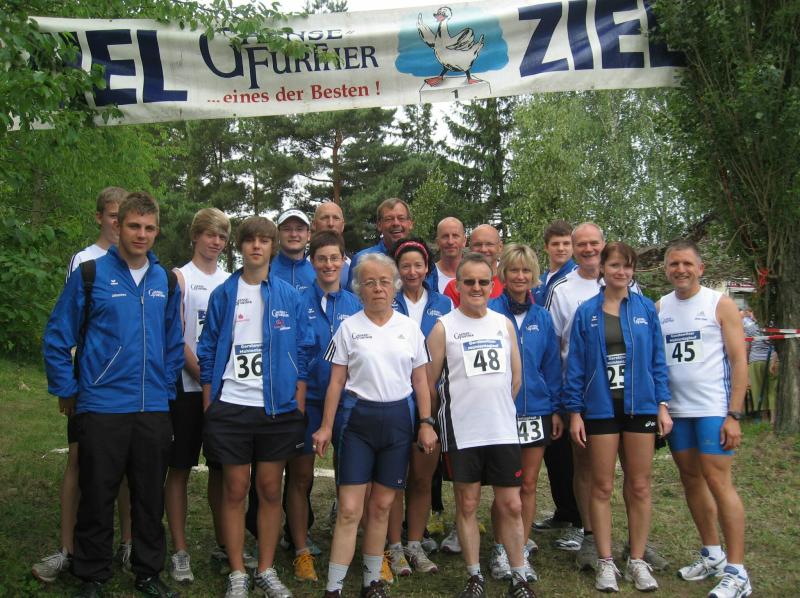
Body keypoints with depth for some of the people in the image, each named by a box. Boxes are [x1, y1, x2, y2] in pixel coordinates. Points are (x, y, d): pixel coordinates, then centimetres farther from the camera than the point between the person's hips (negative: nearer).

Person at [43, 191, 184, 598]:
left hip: (154, 409, 4)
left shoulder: (165, 280, 7)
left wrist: (165, 389, 10)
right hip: (101, 409, -3)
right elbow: (57, 338, -2)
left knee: (150, 498, 13)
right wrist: (66, 392, -1)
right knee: (97, 499, 7)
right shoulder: (91, 274, -5)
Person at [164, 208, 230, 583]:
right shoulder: (179, 278, 0)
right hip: (187, 385, -4)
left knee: (221, 467, 10)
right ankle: (180, 551, 10)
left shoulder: (230, 282, 12)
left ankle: (223, 542, 21)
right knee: (180, 467, 1)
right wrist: (205, 376, -14)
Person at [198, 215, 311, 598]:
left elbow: (301, 353, 5)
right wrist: (208, 407, 1)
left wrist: (299, 407, -1)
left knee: (270, 490, 8)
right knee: (235, 490, 5)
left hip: (277, 408, 1)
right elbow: (208, 352, 5)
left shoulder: (288, 296, 5)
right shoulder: (223, 294, 4)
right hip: (231, 407, 0)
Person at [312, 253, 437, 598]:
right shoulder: (349, 327, 1)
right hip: (358, 417, -2)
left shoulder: (409, 328, 6)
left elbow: (420, 380, 9)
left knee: (382, 505, 9)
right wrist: (326, 426, -3)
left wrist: (426, 423, 2)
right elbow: (336, 381, 1)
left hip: (398, 418, 2)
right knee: (349, 508, -5)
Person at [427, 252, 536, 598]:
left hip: (504, 430, 3)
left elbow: (516, 376, 15)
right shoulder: (443, 327, -3)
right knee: (467, 505, 7)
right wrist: (458, 406, 6)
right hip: (461, 433, -3)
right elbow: (429, 382, -1)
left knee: (511, 505, 7)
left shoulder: (505, 324, 9)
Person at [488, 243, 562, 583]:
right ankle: (501, 551, 21)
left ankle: (522, 550, 22)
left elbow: (552, 365, 8)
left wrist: (556, 409, 5)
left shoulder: (542, 317, 5)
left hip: (536, 410, 3)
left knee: (529, 484, 10)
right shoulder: (489, 312, -7)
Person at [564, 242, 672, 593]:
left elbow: (657, 360, 5)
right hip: (600, 408, -1)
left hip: (640, 407, 1)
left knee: (639, 487, 7)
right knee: (602, 487, 5)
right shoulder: (586, 312, 0)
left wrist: (663, 405, -1)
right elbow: (575, 365, 0)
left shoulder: (645, 309, 3)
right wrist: (574, 412, -4)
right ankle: (605, 562, 16)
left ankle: (637, 561, 20)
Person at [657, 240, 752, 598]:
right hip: (676, 410, 5)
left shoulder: (720, 305, -3)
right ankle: (712, 555, 26)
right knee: (691, 480, 11)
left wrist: (734, 415, -13)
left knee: (718, 482, -7)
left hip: (713, 409, -5)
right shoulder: (659, 309, 8)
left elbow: (739, 361, -6)